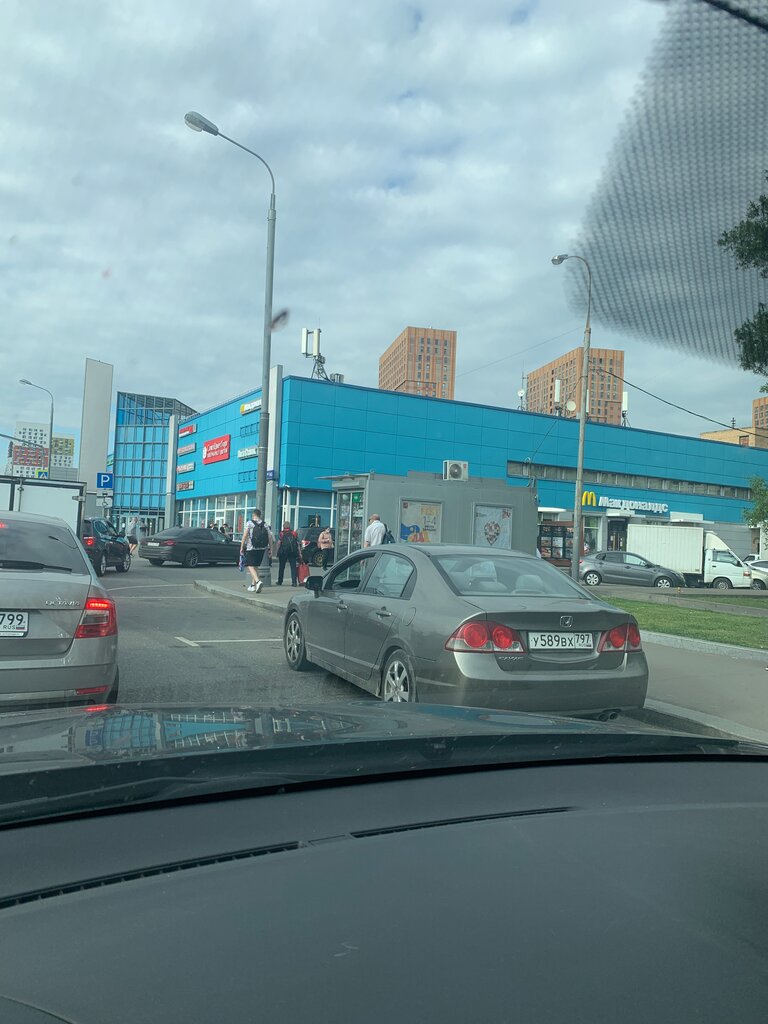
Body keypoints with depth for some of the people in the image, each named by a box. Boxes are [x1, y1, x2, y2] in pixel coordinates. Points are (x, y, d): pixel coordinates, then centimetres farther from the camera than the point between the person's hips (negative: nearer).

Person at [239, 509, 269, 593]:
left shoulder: (249, 523, -4)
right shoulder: (265, 524, 8)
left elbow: (245, 536, -9)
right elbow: (269, 537, 4)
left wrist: (241, 547, -3)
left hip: (251, 548, -5)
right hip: (262, 548, 5)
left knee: (250, 566, -6)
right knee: (256, 566, 16)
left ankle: (258, 581, -28)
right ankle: (253, 585, 19)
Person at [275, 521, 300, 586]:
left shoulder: (281, 533, 1)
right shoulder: (294, 533, 8)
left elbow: (279, 543, -6)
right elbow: (298, 544, 3)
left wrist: (277, 552, -1)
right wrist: (298, 553, 5)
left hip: (283, 552, -1)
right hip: (293, 553, 1)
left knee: (282, 567, 11)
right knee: (293, 567, 0)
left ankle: (280, 581, 18)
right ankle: (294, 582, -10)